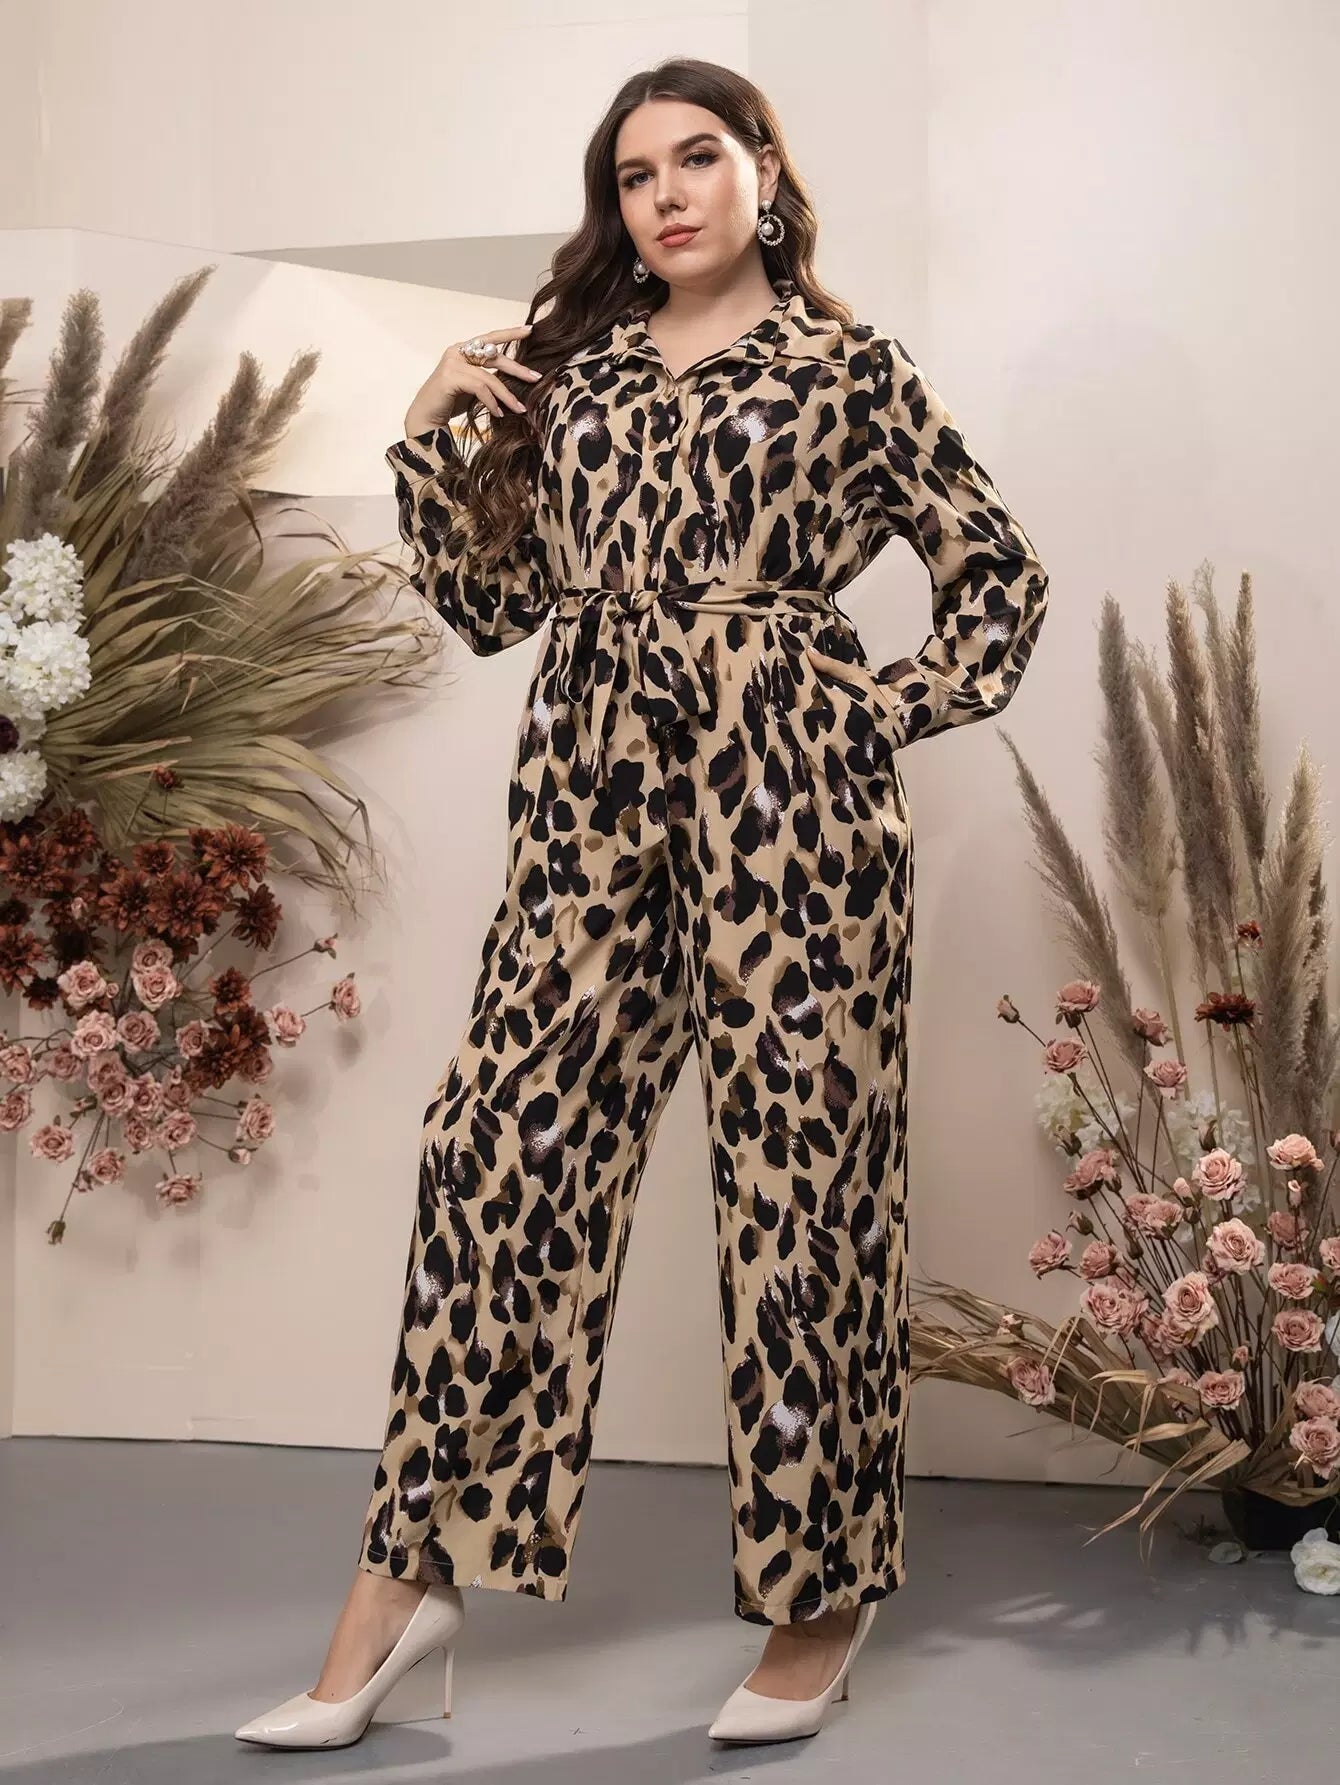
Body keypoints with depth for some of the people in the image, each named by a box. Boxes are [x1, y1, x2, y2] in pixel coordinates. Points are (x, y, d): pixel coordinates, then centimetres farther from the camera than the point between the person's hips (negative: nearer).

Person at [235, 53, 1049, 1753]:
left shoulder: (845, 364, 6)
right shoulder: (573, 370, 17)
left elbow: (1000, 574, 9)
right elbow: (491, 599, 16)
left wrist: (895, 710, 0)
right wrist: (435, 428, 8)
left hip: (787, 789, -4)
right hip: (598, 787, 4)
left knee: (797, 1168, 0)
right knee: (502, 1142, -2)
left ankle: (823, 1590, 15)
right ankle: (409, 1574, 7)